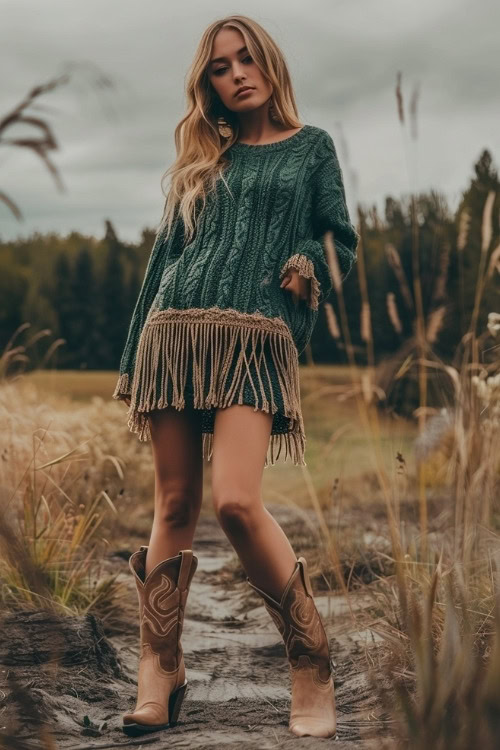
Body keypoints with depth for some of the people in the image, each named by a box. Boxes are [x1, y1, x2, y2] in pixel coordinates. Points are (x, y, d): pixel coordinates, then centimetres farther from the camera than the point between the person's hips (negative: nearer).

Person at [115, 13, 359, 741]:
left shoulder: (312, 146, 15)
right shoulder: (204, 157, 19)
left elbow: (341, 242, 13)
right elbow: (164, 255, 18)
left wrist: (307, 272, -10)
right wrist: (133, 361, 15)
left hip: (255, 339, -3)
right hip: (174, 332, 3)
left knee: (236, 501, -19)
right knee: (174, 505, 2)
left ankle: (311, 662, -5)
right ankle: (160, 670, 11)